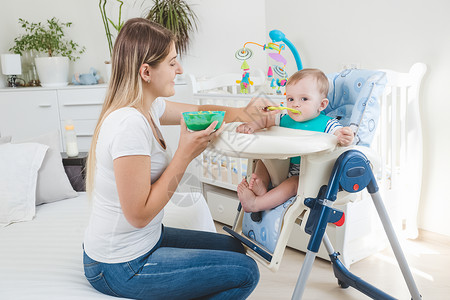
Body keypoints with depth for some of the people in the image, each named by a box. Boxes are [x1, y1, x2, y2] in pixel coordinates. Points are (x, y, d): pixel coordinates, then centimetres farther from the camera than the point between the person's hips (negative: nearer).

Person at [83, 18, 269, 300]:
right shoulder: (129, 124, -29)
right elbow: (138, 214, -27)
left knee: (234, 247, 19)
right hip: (122, 268, -9)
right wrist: (185, 154, -25)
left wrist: (241, 113, -5)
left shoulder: (147, 107, 0)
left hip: (143, 241, 9)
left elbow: (197, 110, 14)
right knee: (246, 272, -4)